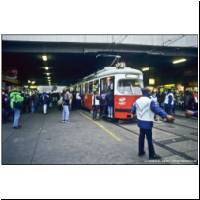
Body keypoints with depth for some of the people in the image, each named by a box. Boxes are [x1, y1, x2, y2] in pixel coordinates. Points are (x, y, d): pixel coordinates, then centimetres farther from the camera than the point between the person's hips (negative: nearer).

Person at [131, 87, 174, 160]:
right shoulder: (150, 101, -17)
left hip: (140, 122, 7)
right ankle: (152, 155, 12)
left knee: (141, 136, 17)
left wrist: (133, 112, 41)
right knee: (149, 139, 2)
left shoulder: (137, 101, 5)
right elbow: (158, 109, -28)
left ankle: (141, 151, 28)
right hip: (147, 123, -7)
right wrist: (166, 116, -35)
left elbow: (133, 110, 18)